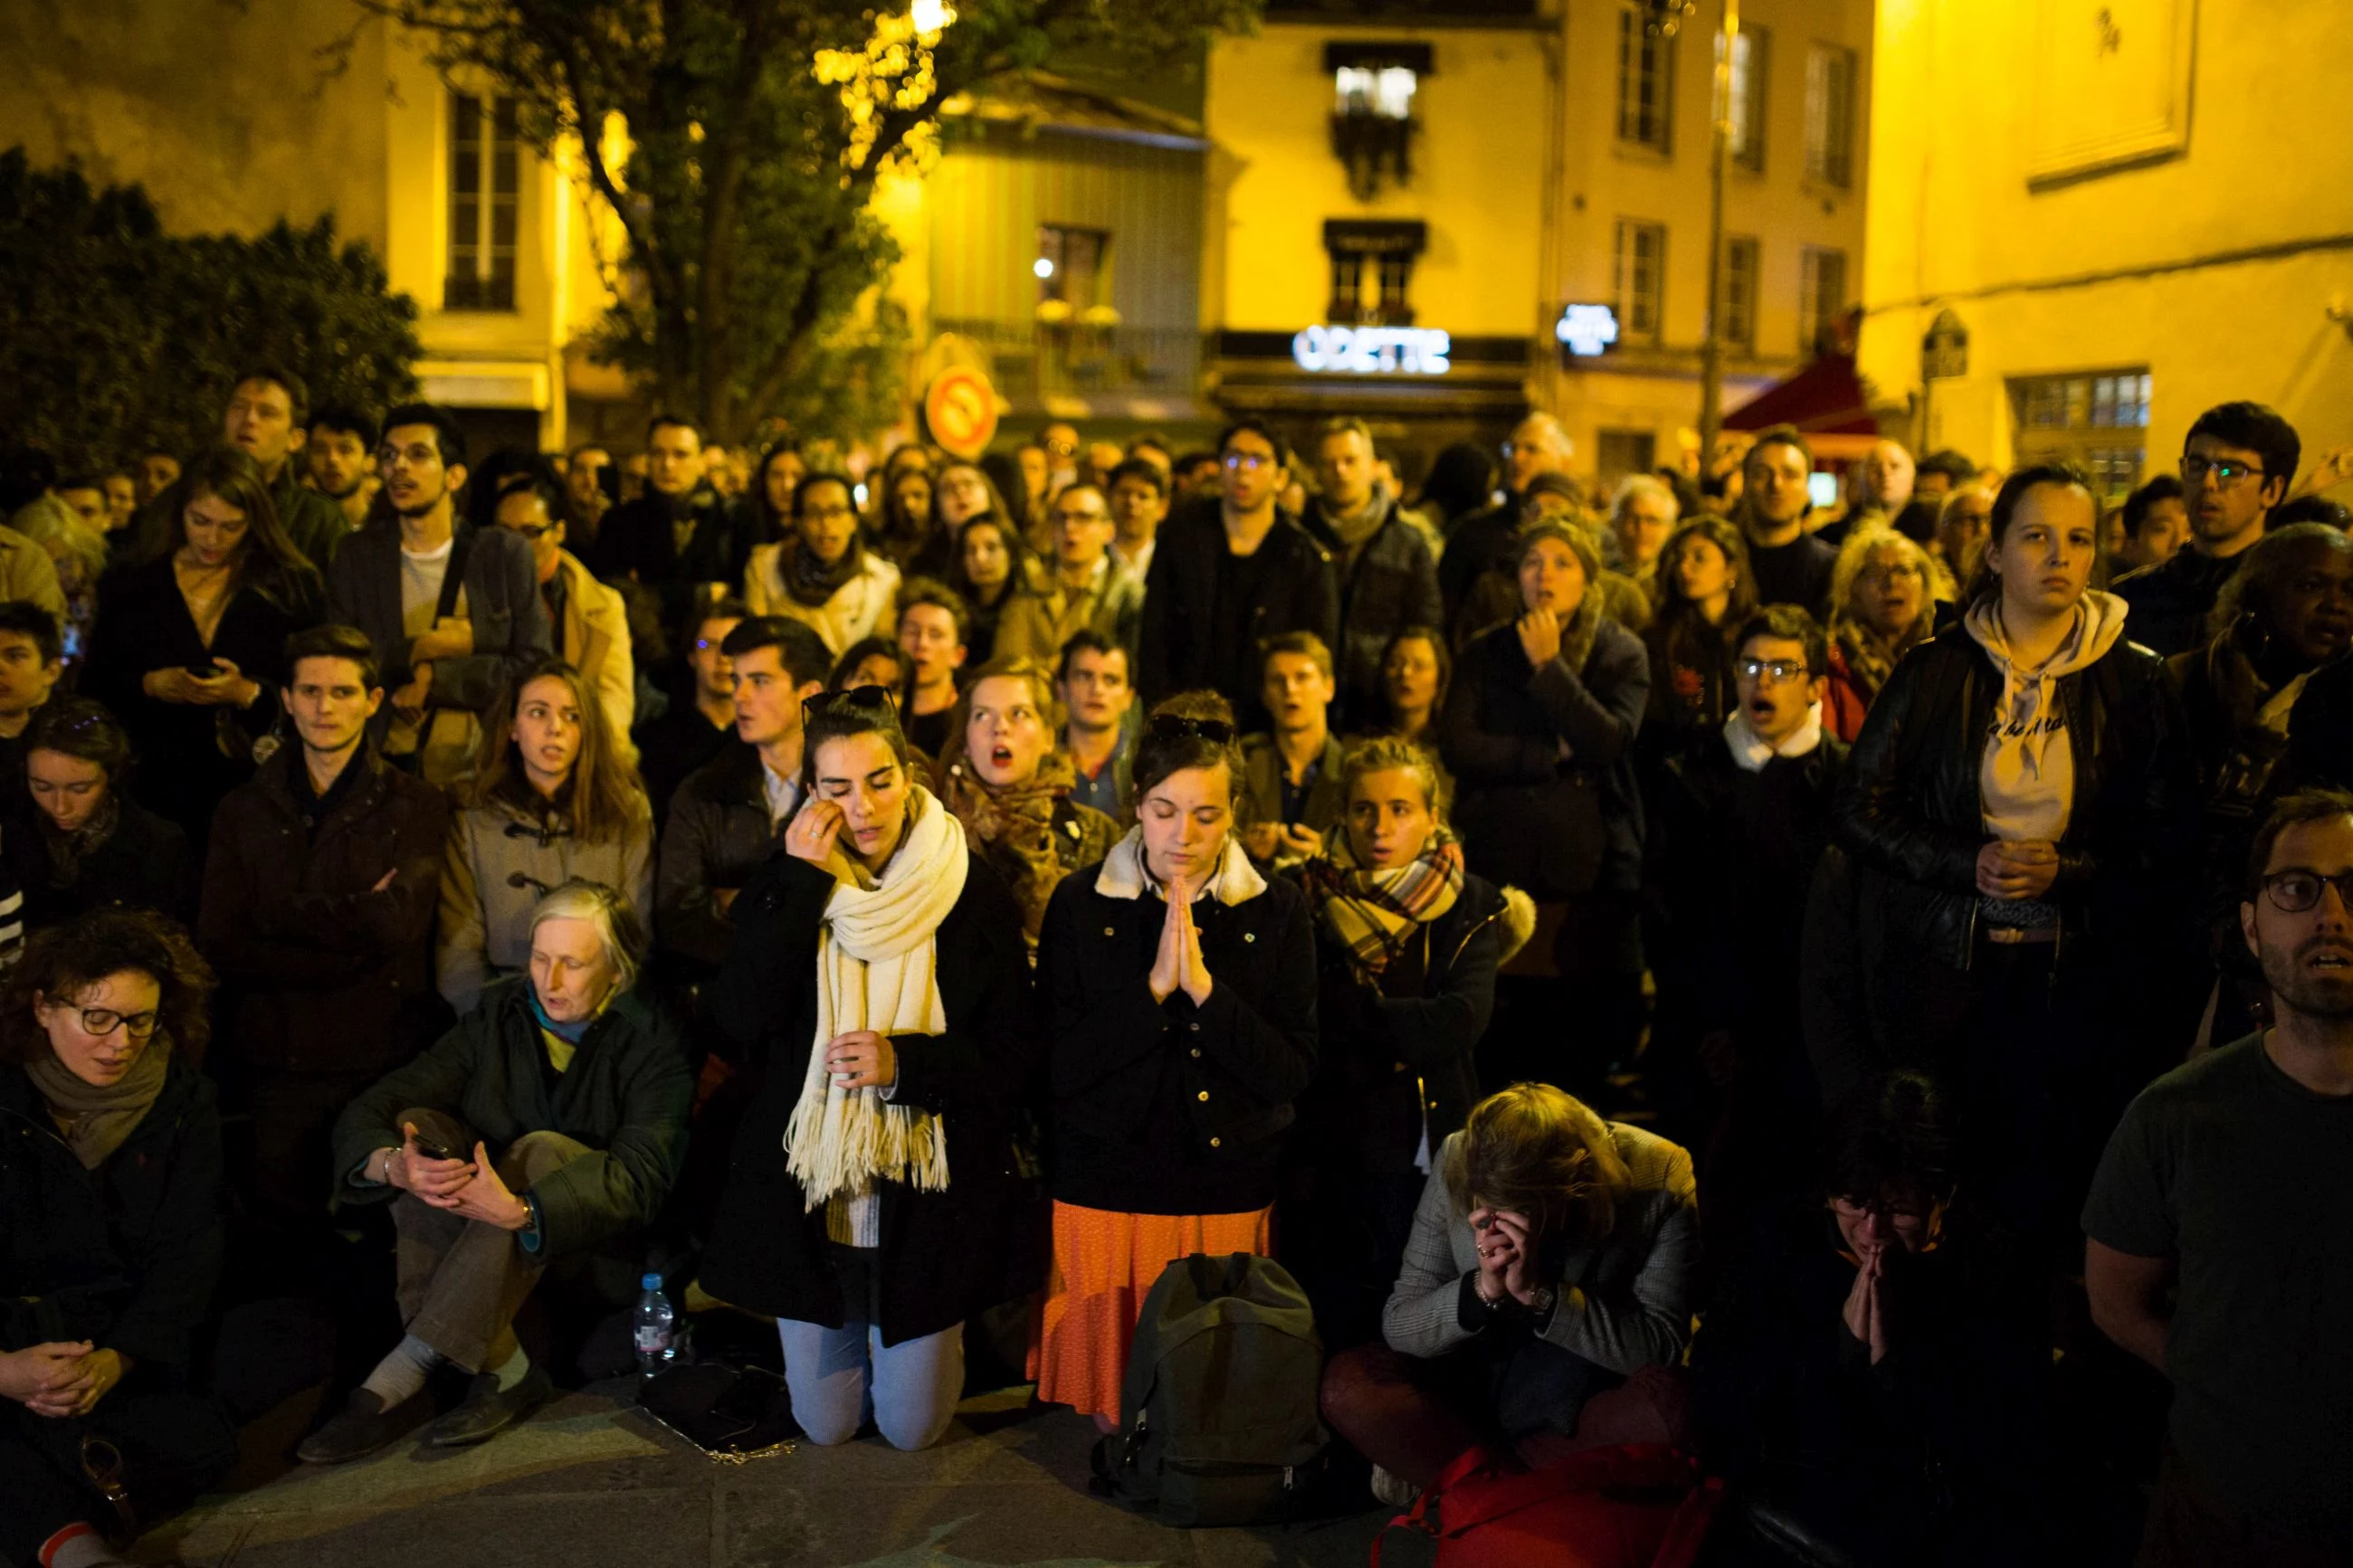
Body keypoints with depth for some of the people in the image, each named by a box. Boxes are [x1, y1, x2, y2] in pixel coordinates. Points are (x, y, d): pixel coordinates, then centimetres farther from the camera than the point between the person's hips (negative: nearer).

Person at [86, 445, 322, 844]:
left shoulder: (290, 586, 3)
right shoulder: (134, 587, 11)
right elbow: (97, 684, 10)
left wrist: (247, 693, -16)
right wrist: (150, 686, -9)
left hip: (254, 787, -2)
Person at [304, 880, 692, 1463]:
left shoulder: (649, 1044, -12)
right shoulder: (500, 1015, 0)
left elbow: (639, 1181, -28)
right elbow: (367, 1113, -9)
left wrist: (521, 1212, -45)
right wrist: (395, 1165, -34)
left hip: (607, 1254, -4)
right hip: (492, 1245, 4)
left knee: (541, 1153, -33)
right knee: (424, 1131, -22)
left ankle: (403, 1375, -34)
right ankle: (501, 1370, -29)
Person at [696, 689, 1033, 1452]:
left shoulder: (974, 894, -8)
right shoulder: (782, 886, -2)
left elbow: (1016, 1054, -8)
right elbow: (741, 1022, -16)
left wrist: (904, 1062, -23)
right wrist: (802, 885, -19)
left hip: (927, 1195, -1)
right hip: (810, 1194, 2)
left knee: (912, 1427, 8)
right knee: (825, 1424, 11)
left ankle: (935, 1347, 41)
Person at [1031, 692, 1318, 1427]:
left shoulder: (1277, 911, -1)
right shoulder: (1082, 904, -2)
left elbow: (1292, 1075, -7)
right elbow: (1059, 1065, -8)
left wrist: (1202, 987, -19)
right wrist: (1153, 986, -19)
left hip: (1228, 1195, 1)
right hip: (1106, 1195, 0)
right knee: (1116, 1417, 9)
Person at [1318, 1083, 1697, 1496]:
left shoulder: (1660, 1177, -21)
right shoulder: (1454, 1164, -15)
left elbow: (1661, 1345, -22)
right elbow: (1397, 1326, -11)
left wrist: (1540, 1292, -35)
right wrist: (1483, 1290, -31)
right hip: (1479, 1380, 2)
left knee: (1659, 1402, -37)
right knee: (1345, 1383, -22)